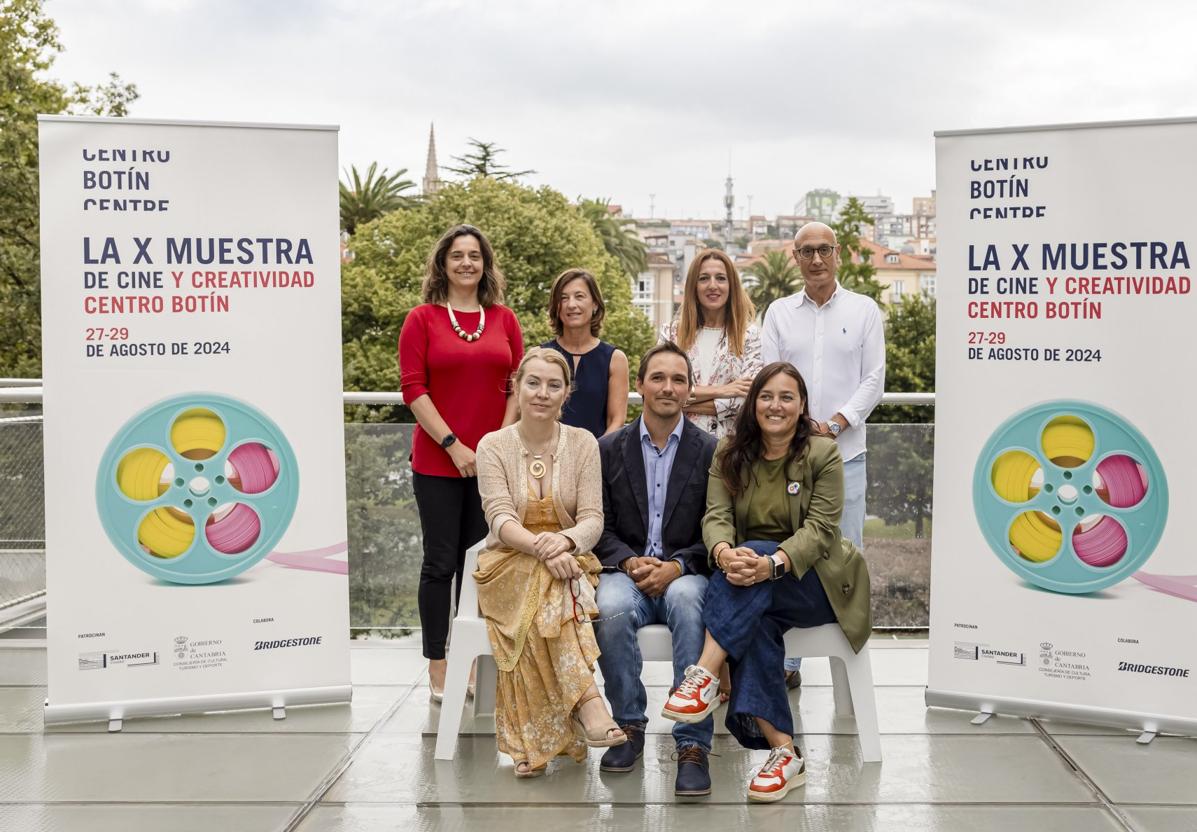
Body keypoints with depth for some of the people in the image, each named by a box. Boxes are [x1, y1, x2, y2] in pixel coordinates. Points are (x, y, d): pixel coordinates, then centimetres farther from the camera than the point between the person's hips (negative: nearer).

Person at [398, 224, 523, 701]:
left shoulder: (504, 319, 9)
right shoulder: (422, 319, 0)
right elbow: (413, 389, -6)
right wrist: (453, 445, -12)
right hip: (437, 462, -2)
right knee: (441, 562, 3)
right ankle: (437, 667, 11)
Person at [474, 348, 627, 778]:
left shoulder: (583, 443, 5)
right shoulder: (493, 445, 2)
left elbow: (592, 520, -3)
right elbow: (501, 519, -11)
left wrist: (565, 541, -28)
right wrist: (540, 547, -32)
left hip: (570, 563, 1)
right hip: (507, 566, -1)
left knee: (550, 591, -36)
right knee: (546, 583, -36)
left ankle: (532, 742, -40)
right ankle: (589, 705, -46)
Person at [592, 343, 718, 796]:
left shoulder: (710, 451, 6)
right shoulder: (610, 448, 10)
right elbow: (601, 526, 7)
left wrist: (677, 566, -14)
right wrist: (629, 561, -13)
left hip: (685, 574, -1)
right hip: (626, 571, 1)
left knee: (688, 602, -37)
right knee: (611, 609, -34)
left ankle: (693, 744, -32)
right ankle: (629, 724, -12)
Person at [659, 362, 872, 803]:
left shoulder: (823, 453, -4)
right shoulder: (730, 452, 5)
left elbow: (820, 529, -14)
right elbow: (716, 515, -7)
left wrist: (772, 564, -34)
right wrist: (724, 552, -33)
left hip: (813, 578, -2)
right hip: (752, 588, 2)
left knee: (753, 551, -33)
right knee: (756, 622, -34)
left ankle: (704, 676, -42)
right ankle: (783, 752, -35)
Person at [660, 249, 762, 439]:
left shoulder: (750, 334, 1)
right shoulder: (672, 332, 6)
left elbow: (749, 400, -8)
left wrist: (683, 403, -8)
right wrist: (718, 390, -12)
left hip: (730, 440, -1)